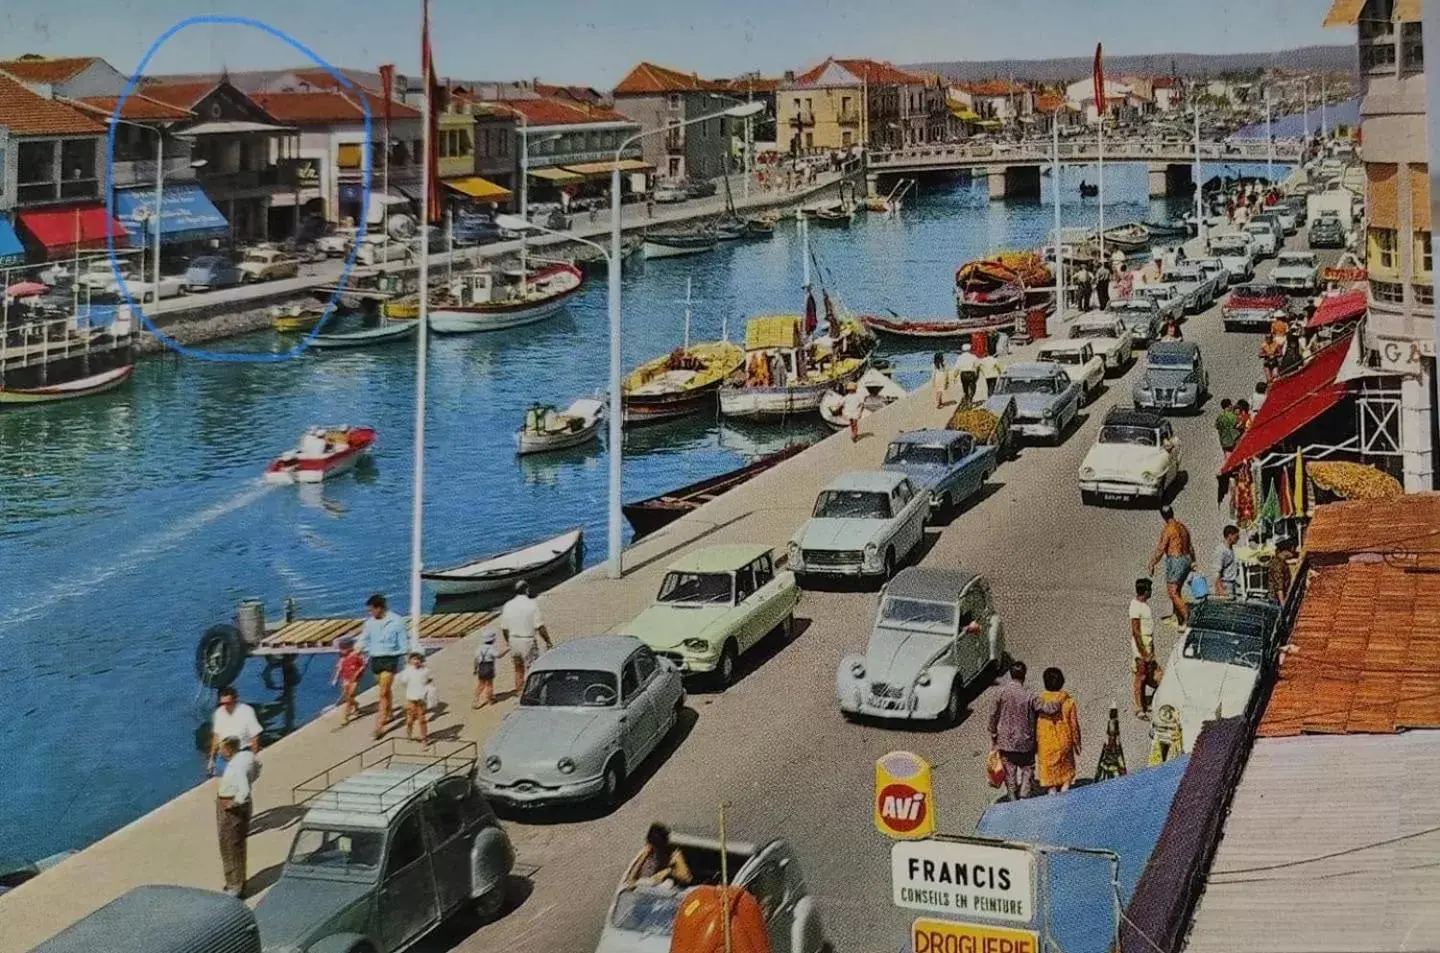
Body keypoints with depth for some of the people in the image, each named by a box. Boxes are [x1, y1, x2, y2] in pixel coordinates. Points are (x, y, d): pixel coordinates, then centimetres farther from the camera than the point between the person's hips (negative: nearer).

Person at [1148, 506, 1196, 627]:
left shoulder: (1167, 530, -14)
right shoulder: (1183, 527, 10)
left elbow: (1160, 549, -15)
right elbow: (1190, 546, 20)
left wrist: (1152, 564, -7)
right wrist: (1193, 561, 31)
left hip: (1175, 561, -8)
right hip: (1186, 560, 8)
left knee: (1173, 593, -6)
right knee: (1176, 592, 19)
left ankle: (1187, 618, -15)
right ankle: (1178, 619, 25)